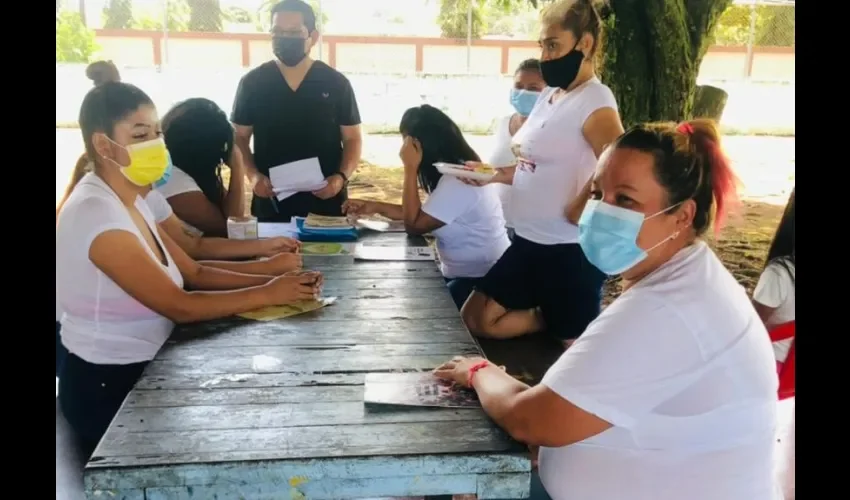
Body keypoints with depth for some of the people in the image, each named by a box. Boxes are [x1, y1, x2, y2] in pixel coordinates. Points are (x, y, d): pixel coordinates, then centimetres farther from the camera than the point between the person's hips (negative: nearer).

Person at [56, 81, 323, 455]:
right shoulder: (97, 215, -25)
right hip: (107, 389, -8)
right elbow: (180, 307, -24)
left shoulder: (129, 201, 5)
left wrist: (268, 277, -8)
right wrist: (268, 294, -17)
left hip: (137, 370, 8)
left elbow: (194, 273, 5)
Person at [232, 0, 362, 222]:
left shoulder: (336, 84, 2)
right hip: (271, 204, 0)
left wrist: (341, 177, -12)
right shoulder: (252, 83, 3)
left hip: (326, 203, 0)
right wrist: (253, 175, -9)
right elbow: (239, 137, 8)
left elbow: (352, 139, 5)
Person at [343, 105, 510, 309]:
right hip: (461, 273, 9)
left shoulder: (458, 180, -26)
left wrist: (410, 168, -20)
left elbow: (413, 225, -20)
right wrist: (376, 207, 5)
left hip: (480, 280, -9)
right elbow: (421, 214, 12)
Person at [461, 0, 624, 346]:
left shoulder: (594, 102, -17)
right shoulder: (549, 96, 10)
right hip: (528, 241, 9)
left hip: (569, 250, -9)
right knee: (474, 320, 13)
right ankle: (550, 317, 24)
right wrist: (495, 174, 3)